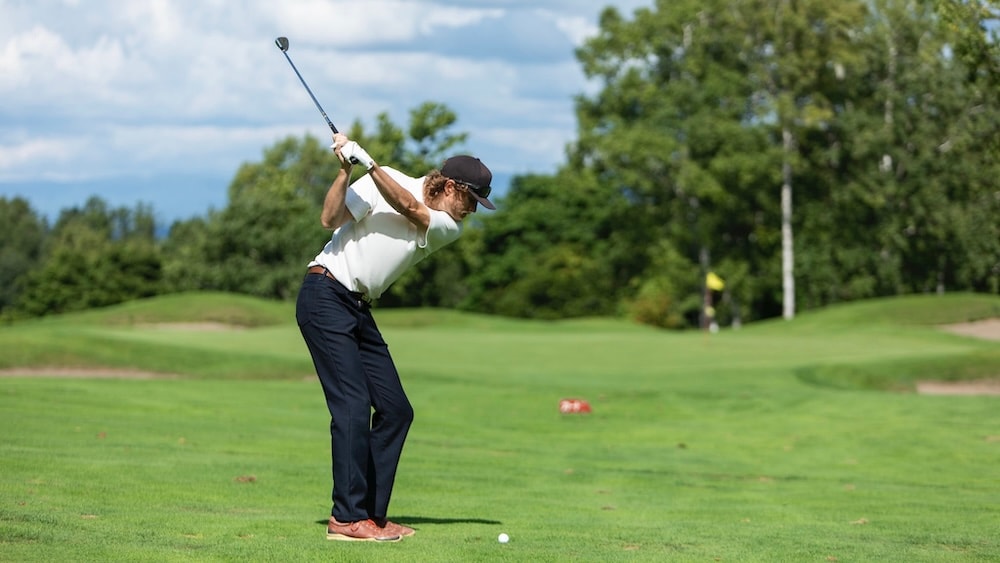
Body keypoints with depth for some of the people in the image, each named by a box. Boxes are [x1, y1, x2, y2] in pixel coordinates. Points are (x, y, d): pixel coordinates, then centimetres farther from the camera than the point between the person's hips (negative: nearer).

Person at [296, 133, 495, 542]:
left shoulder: (448, 228, 5)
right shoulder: (387, 180, -7)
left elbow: (411, 208, -15)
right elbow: (330, 219, -13)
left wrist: (366, 162, -25)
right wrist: (344, 170, -27)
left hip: (359, 310, 8)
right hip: (326, 296, -8)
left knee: (395, 410, 5)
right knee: (353, 405, -15)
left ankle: (371, 513, 10)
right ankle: (347, 518, -14)